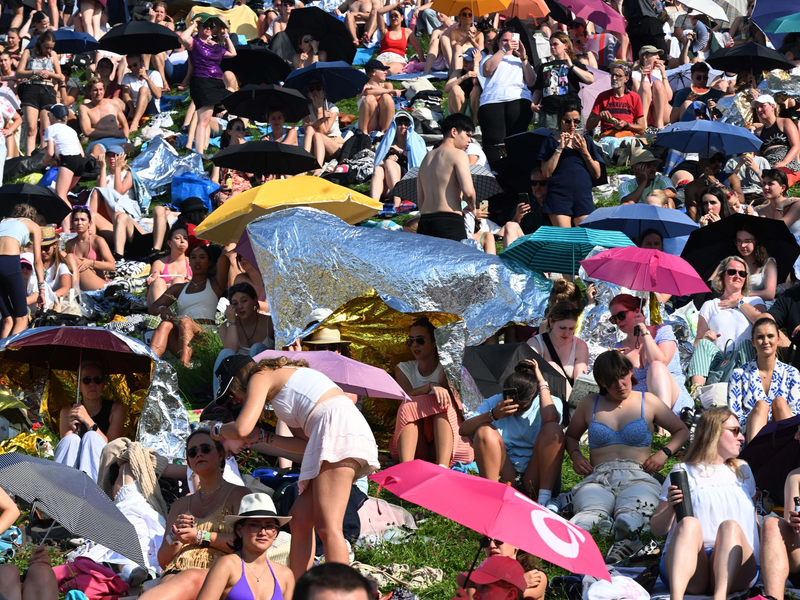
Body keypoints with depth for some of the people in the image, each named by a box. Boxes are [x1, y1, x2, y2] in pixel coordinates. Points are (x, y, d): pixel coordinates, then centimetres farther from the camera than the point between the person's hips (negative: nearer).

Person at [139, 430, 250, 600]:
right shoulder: (181, 505, 30)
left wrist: (200, 537, -6)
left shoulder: (238, 495, 16)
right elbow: (163, 561, 26)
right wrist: (174, 537, 4)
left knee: (190, 580, -43)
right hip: (176, 573, 4)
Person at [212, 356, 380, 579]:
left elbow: (241, 430, -5)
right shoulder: (284, 377, 31)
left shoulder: (260, 378, 8)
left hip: (338, 427, -9)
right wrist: (264, 436, 31)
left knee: (328, 527, -16)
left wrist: (218, 429, 17)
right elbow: (306, 443, 23)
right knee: (300, 520, 11)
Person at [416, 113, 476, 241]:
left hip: (424, 221, 7)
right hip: (449, 220, -7)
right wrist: (472, 206, 7)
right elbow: (468, 191, -12)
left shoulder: (427, 157, 23)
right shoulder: (458, 154, 1)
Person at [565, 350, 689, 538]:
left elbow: (682, 431, 26)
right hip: (598, 478, 1)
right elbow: (571, 436, 38)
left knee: (631, 514, -44)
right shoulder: (589, 405, 22)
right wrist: (575, 455, 14)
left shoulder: (647, 401, 18)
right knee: (589, 511, -41)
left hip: (637, 477, -1)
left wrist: (664, 453, 6)